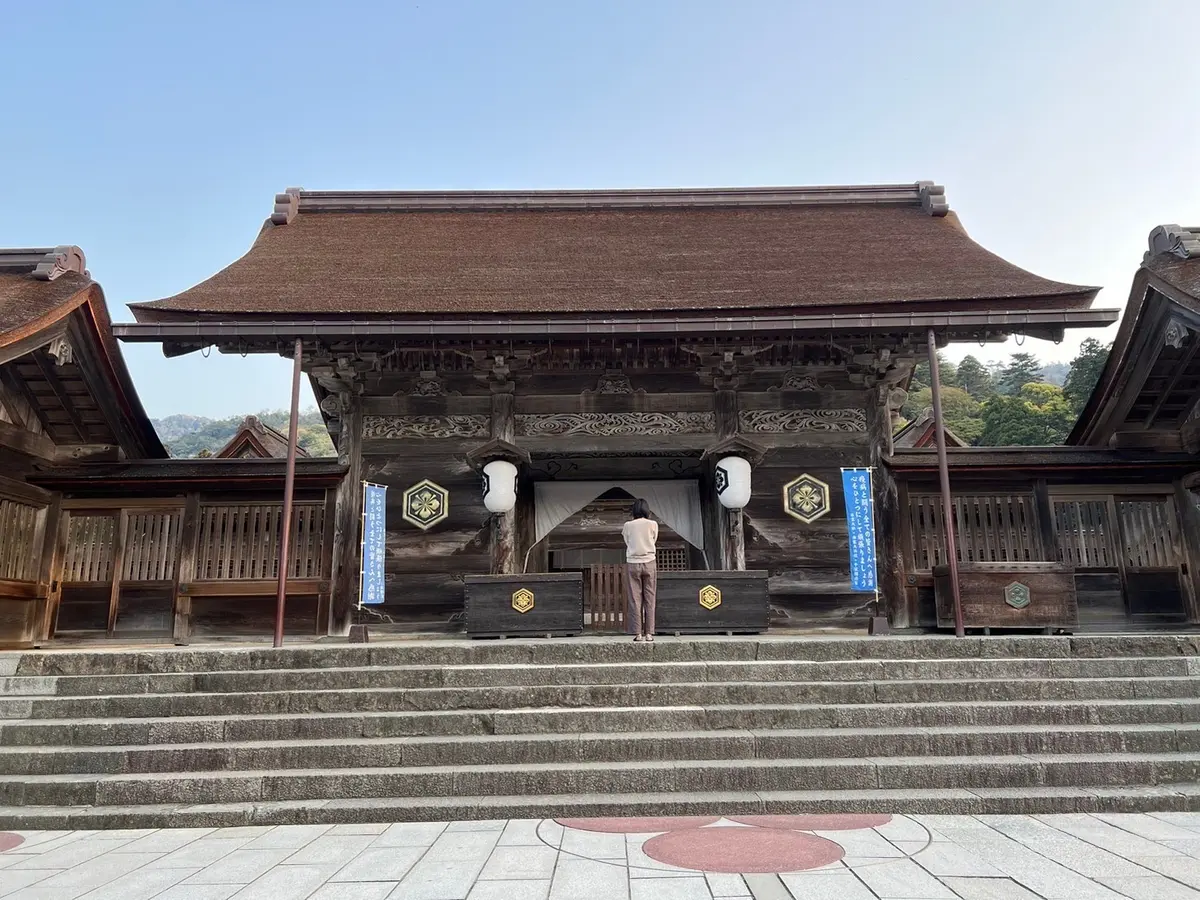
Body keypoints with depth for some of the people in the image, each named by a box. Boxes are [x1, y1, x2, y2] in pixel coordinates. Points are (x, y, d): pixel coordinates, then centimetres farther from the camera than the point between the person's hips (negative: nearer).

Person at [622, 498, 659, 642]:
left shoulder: (628, 525, 0)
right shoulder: (653, 524, 0)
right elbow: (654, 541, 12)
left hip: (633, 563, 0)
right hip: (649, 562, 0)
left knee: (635, 599, 1)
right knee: (649, 599, 3)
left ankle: (638, 633, -2)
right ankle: (649, 633, 2)